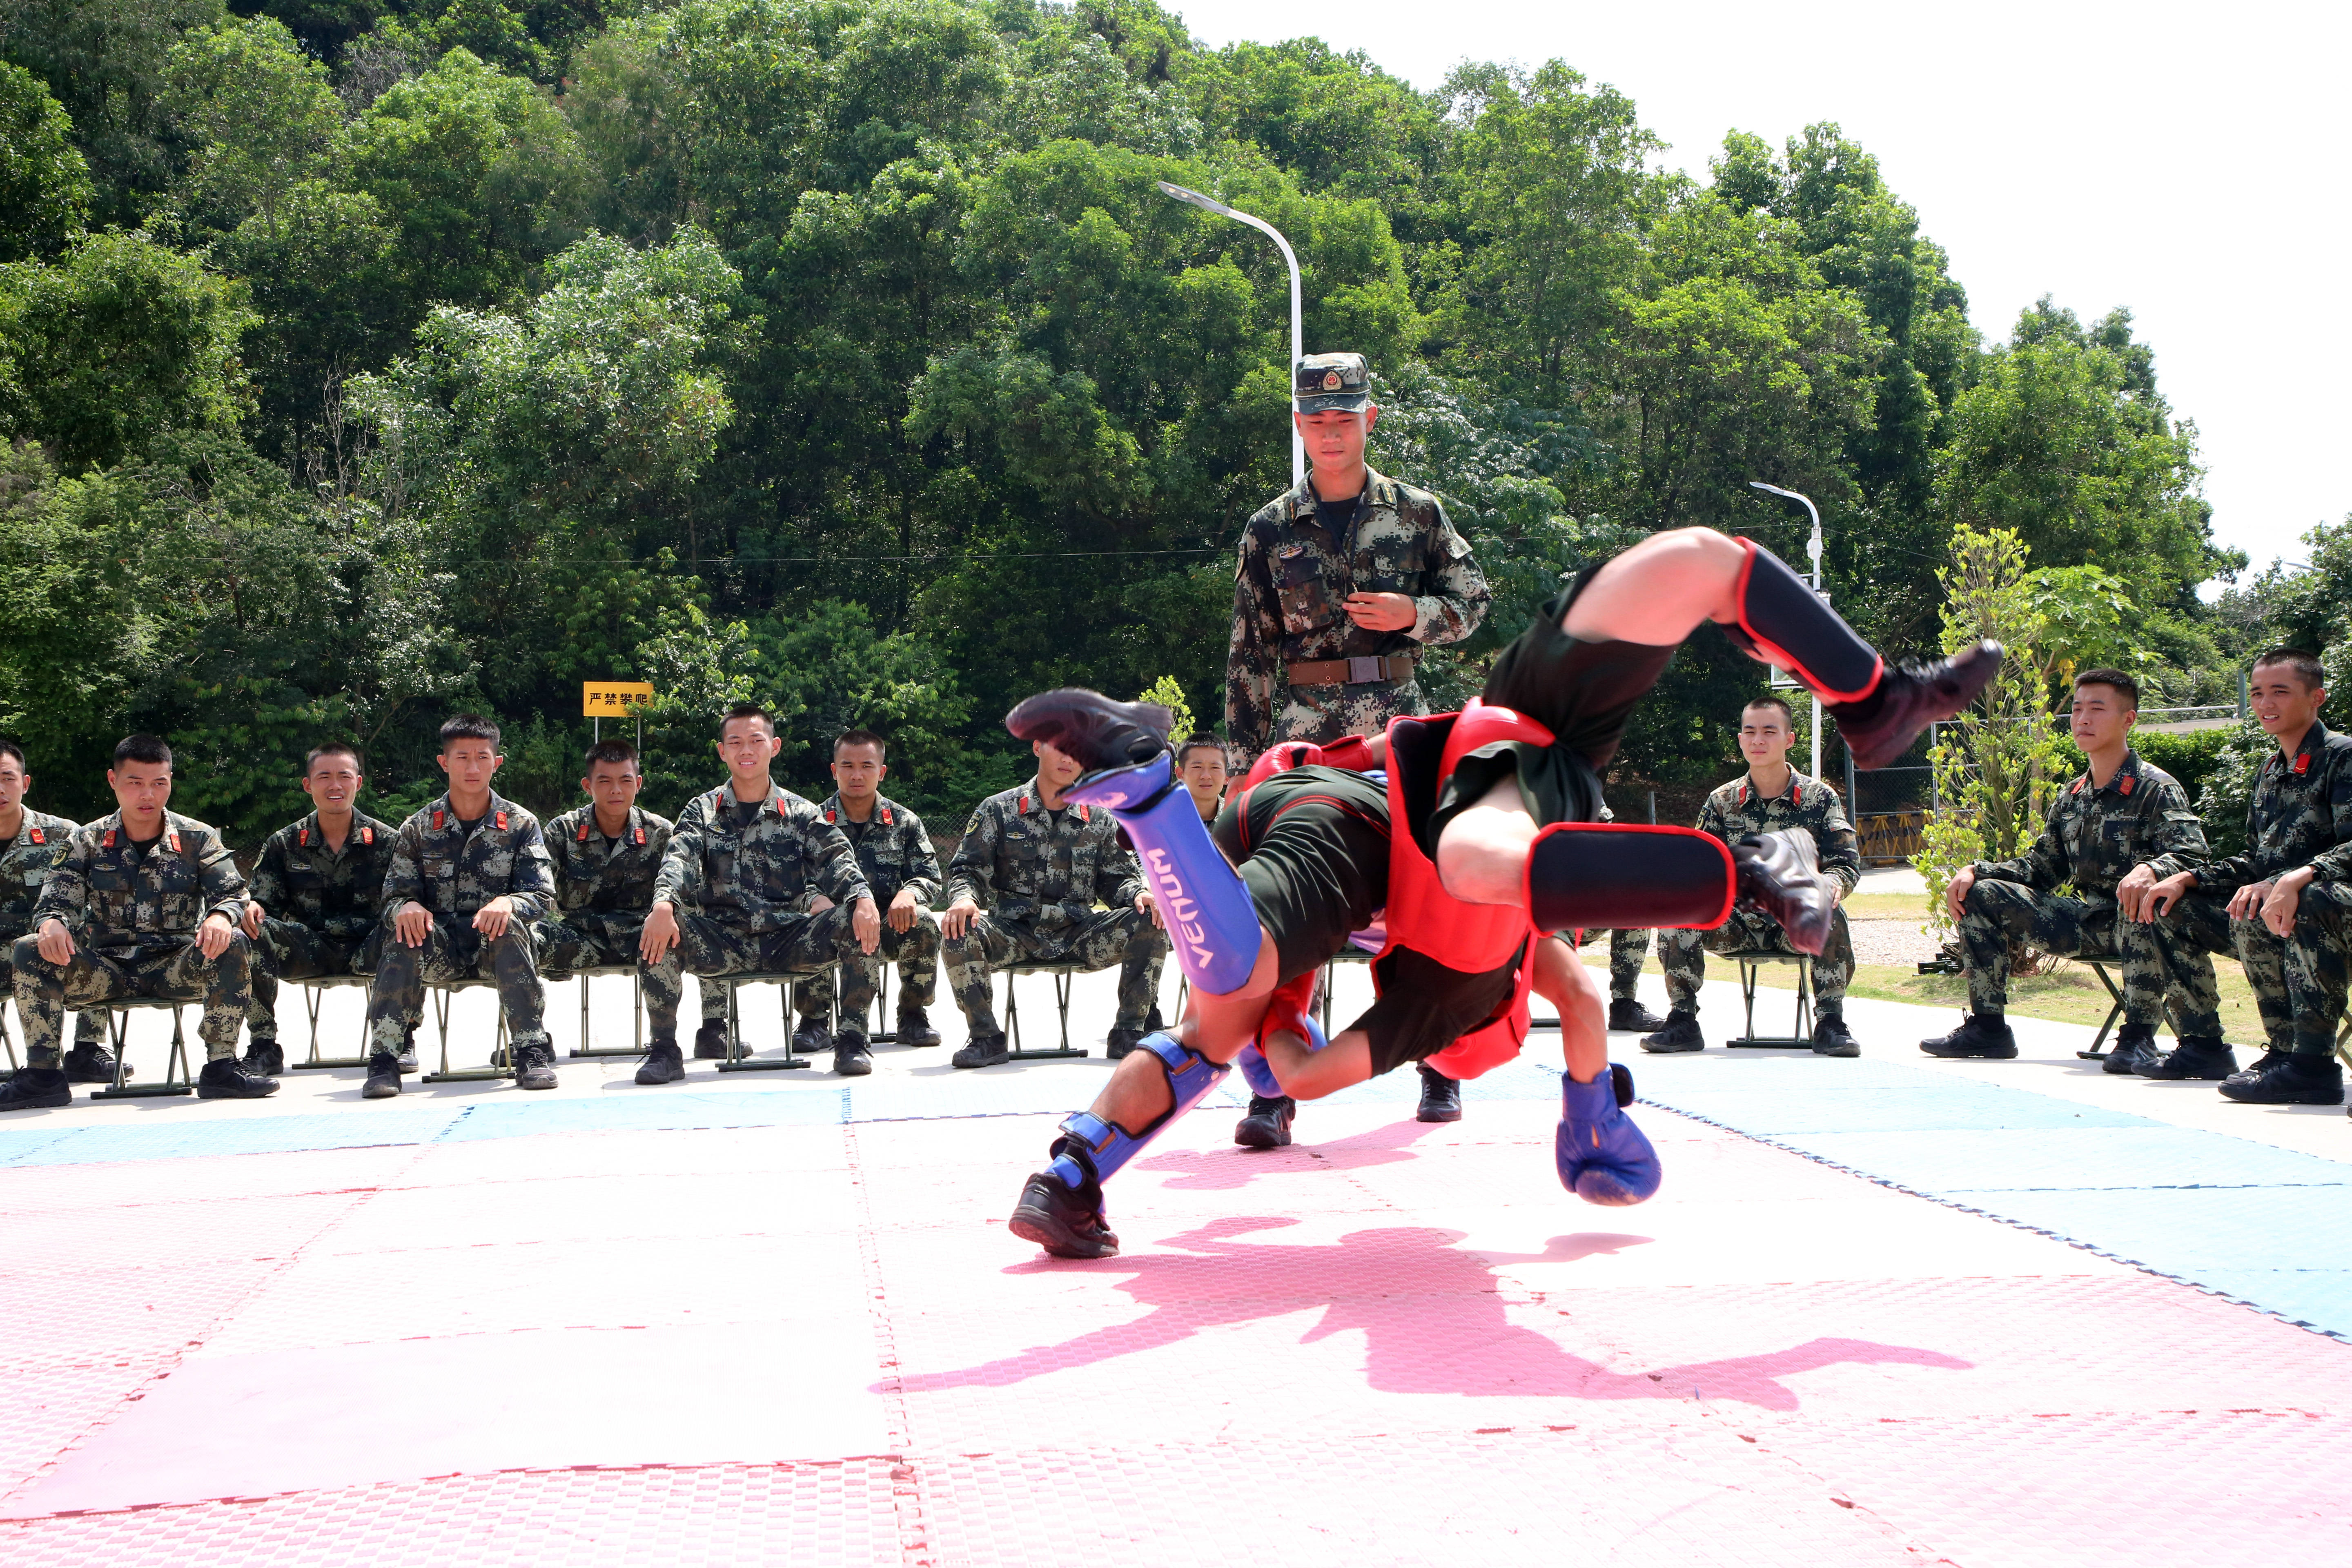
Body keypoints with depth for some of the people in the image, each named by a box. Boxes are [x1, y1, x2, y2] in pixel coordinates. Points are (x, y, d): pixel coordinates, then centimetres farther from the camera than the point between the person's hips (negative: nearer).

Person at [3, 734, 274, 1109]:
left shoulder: (198, 839, 3)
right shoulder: (87, 841, 7)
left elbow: (231, 893, -4)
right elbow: (57, 899, 0)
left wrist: (220, 917, -30)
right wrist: (51, 923, -26)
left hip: (176, 967, -1)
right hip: (106, 970, 1)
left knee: (233, 945, -30)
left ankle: (220, 1066, -24)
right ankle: (43, 1073, -18)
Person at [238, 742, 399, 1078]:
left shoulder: (385, 841, 5)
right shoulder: (283, 845, 10)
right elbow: (262, 905, 9)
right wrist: (251, 908, -17)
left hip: (367, 950, -1)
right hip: (309, 953, 2)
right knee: (249, 934, -26)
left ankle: (402, 1039, -18)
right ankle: (263, 1047, -15)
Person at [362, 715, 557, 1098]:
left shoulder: (521, 825, 4)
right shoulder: (418, 829, 7)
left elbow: (543, 895, -4)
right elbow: (394, 895, 2)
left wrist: (508, 903, -28)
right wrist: (406, 907, -24)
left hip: (497, 945, -1)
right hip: (438, 950, 1)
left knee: (510, 925, -35)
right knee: (403, 928, -31)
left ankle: (532, 1052, -33)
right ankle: (384, 1058, -32)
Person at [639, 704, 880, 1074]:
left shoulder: (801, 814, 11)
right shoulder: (702, 811, 10)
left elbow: (837, 860, -3)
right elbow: (678, 860, -7)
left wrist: (864, 899, -26)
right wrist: (663, 905, -30)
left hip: (787, 941, 1)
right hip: (722, 942, 0)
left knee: (854, 920, -26)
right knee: (662, 925, -30)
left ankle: (814, 1018, -7)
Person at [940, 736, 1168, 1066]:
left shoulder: (1099, 820, 12)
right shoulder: (999, 810, 6)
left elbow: (1116, 878, 13)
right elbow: (967, 869, 3)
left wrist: (1138, 895, -12)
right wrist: (964, 897, -22)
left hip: (1078, 935, 2)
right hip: (1013, 934, -2)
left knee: (1149, 923, -22)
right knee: (960, 934, -32)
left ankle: (1127, 1033, -10)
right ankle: (986, 1037, -12)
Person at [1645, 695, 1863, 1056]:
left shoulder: (1819, 798, 1)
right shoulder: (1722, 801, 6)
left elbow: (1847, 863, -4)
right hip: (1737, 927, 2)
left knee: (1830, 916, -35)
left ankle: (1830, 1025, -23)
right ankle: (1682, 1022, -17)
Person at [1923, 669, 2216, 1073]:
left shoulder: (2158, 789, -7)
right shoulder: (2071, 796, 13)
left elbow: (2192, 857, -19)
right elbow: (2043, 866, 17)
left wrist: (2150, 871, -42)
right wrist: (1975, 871, 2)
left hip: (2136, 920, -7)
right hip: (2088, 923, 7)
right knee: (1981, 895, 0)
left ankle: (2138, 1036, -34)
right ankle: (1987, 1026, 0)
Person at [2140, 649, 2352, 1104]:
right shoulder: (2271, 770, 17)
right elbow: (2254, 862, 20)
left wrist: (2298, 879, -38)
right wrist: (2186, 878, 6)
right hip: (2272, 902, 9)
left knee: (2252, 913, -39)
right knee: (2172, 908, 7)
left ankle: (2311, 1061, -35)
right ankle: (2202, 1044, 10)